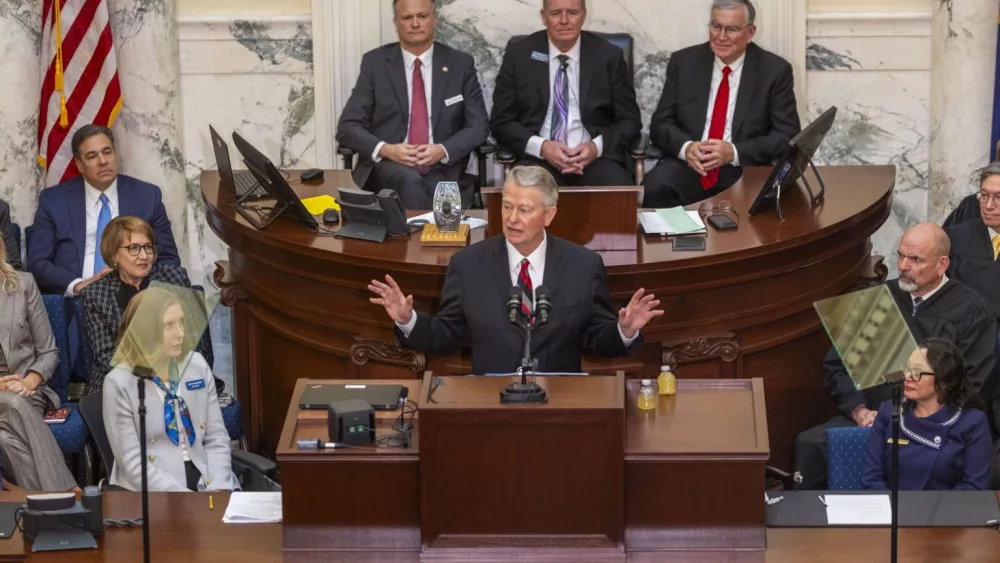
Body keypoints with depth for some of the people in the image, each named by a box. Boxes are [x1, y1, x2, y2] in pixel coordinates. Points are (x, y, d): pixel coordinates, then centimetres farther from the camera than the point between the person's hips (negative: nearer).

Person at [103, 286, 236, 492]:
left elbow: (216, 439, 9)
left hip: (206, 485, 4)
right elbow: (134, 465, -10)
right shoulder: (119, 384, -7)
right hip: (153, 496, -4)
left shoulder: (197, 366, 7)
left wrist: (218, 490, -7)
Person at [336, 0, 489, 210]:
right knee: (410, 181, -36)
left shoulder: (461, 64, 7)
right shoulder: (375, 62, 5)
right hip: (388, 167, 0)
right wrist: (385, 149, -17)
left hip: (443, 170, 0)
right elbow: (348, 126, 2)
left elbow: (478, 126, 6)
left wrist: (443, 150, -13)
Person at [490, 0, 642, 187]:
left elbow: (629, 120, 10)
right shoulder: (519, 54, 5)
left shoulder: (609, 57, 6)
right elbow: (501, 121, 6)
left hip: (595, 157, 0)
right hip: (539, 158, 0)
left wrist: (597, 147, -10)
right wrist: (541, 147, -12)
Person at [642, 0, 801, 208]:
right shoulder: (684, 62, 6)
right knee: (653, 190, -31)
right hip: (688, 166, 2)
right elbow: (661, 123, 7)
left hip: (745, 171, -2)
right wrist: (685, 147, -16)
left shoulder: (775, 70, 0)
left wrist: (734, 152, -16)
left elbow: (788, 136, -2)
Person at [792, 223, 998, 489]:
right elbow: (836, 366, 15)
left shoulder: (971, 310, 4)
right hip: (871, 416, 4)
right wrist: (859, 411, -3)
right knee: (809, 445, -25)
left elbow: (974, 387, -3)